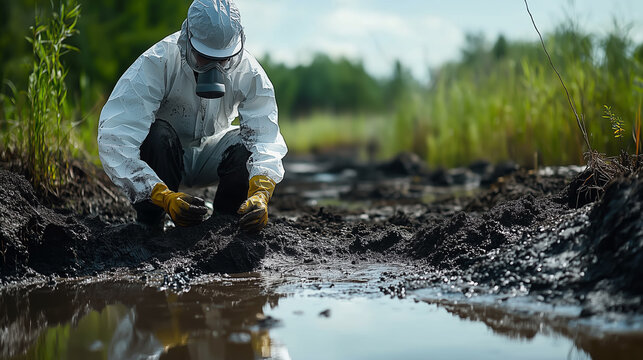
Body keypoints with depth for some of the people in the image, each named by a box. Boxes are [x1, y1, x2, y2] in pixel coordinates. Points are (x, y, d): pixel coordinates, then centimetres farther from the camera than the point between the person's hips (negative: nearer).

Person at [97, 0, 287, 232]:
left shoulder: (249, 72, -19)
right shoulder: (155, 64, -30)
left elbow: (266, 137, -27)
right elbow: (114, 139, -39)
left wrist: (261, 194, -49)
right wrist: (164, 196, -52)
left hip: (209, 157, 3)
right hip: (161, 153, -3)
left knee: (245, 145, -28)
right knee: (159, 134, -35)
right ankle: (148, 227, -19)